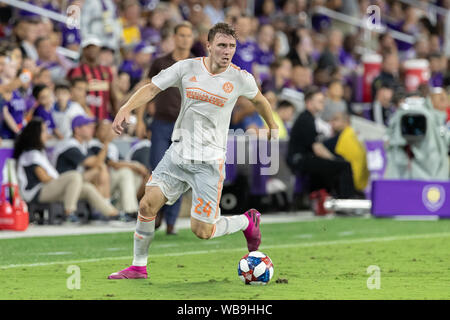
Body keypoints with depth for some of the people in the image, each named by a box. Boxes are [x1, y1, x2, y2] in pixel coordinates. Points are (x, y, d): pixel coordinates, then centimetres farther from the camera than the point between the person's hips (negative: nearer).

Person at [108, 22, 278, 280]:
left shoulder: (240, 79, -5)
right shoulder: (187, 68, -3)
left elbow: (259, 99, 16)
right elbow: (152, 88, -6)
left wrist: (273, 127, 27)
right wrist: (126, 108, -22)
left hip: (209, 161, -2)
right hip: (178, 153, 2)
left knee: (203, 231, -6)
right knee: (148, 203, -10)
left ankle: (248, 221, 24)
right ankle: (139, 266, 8)